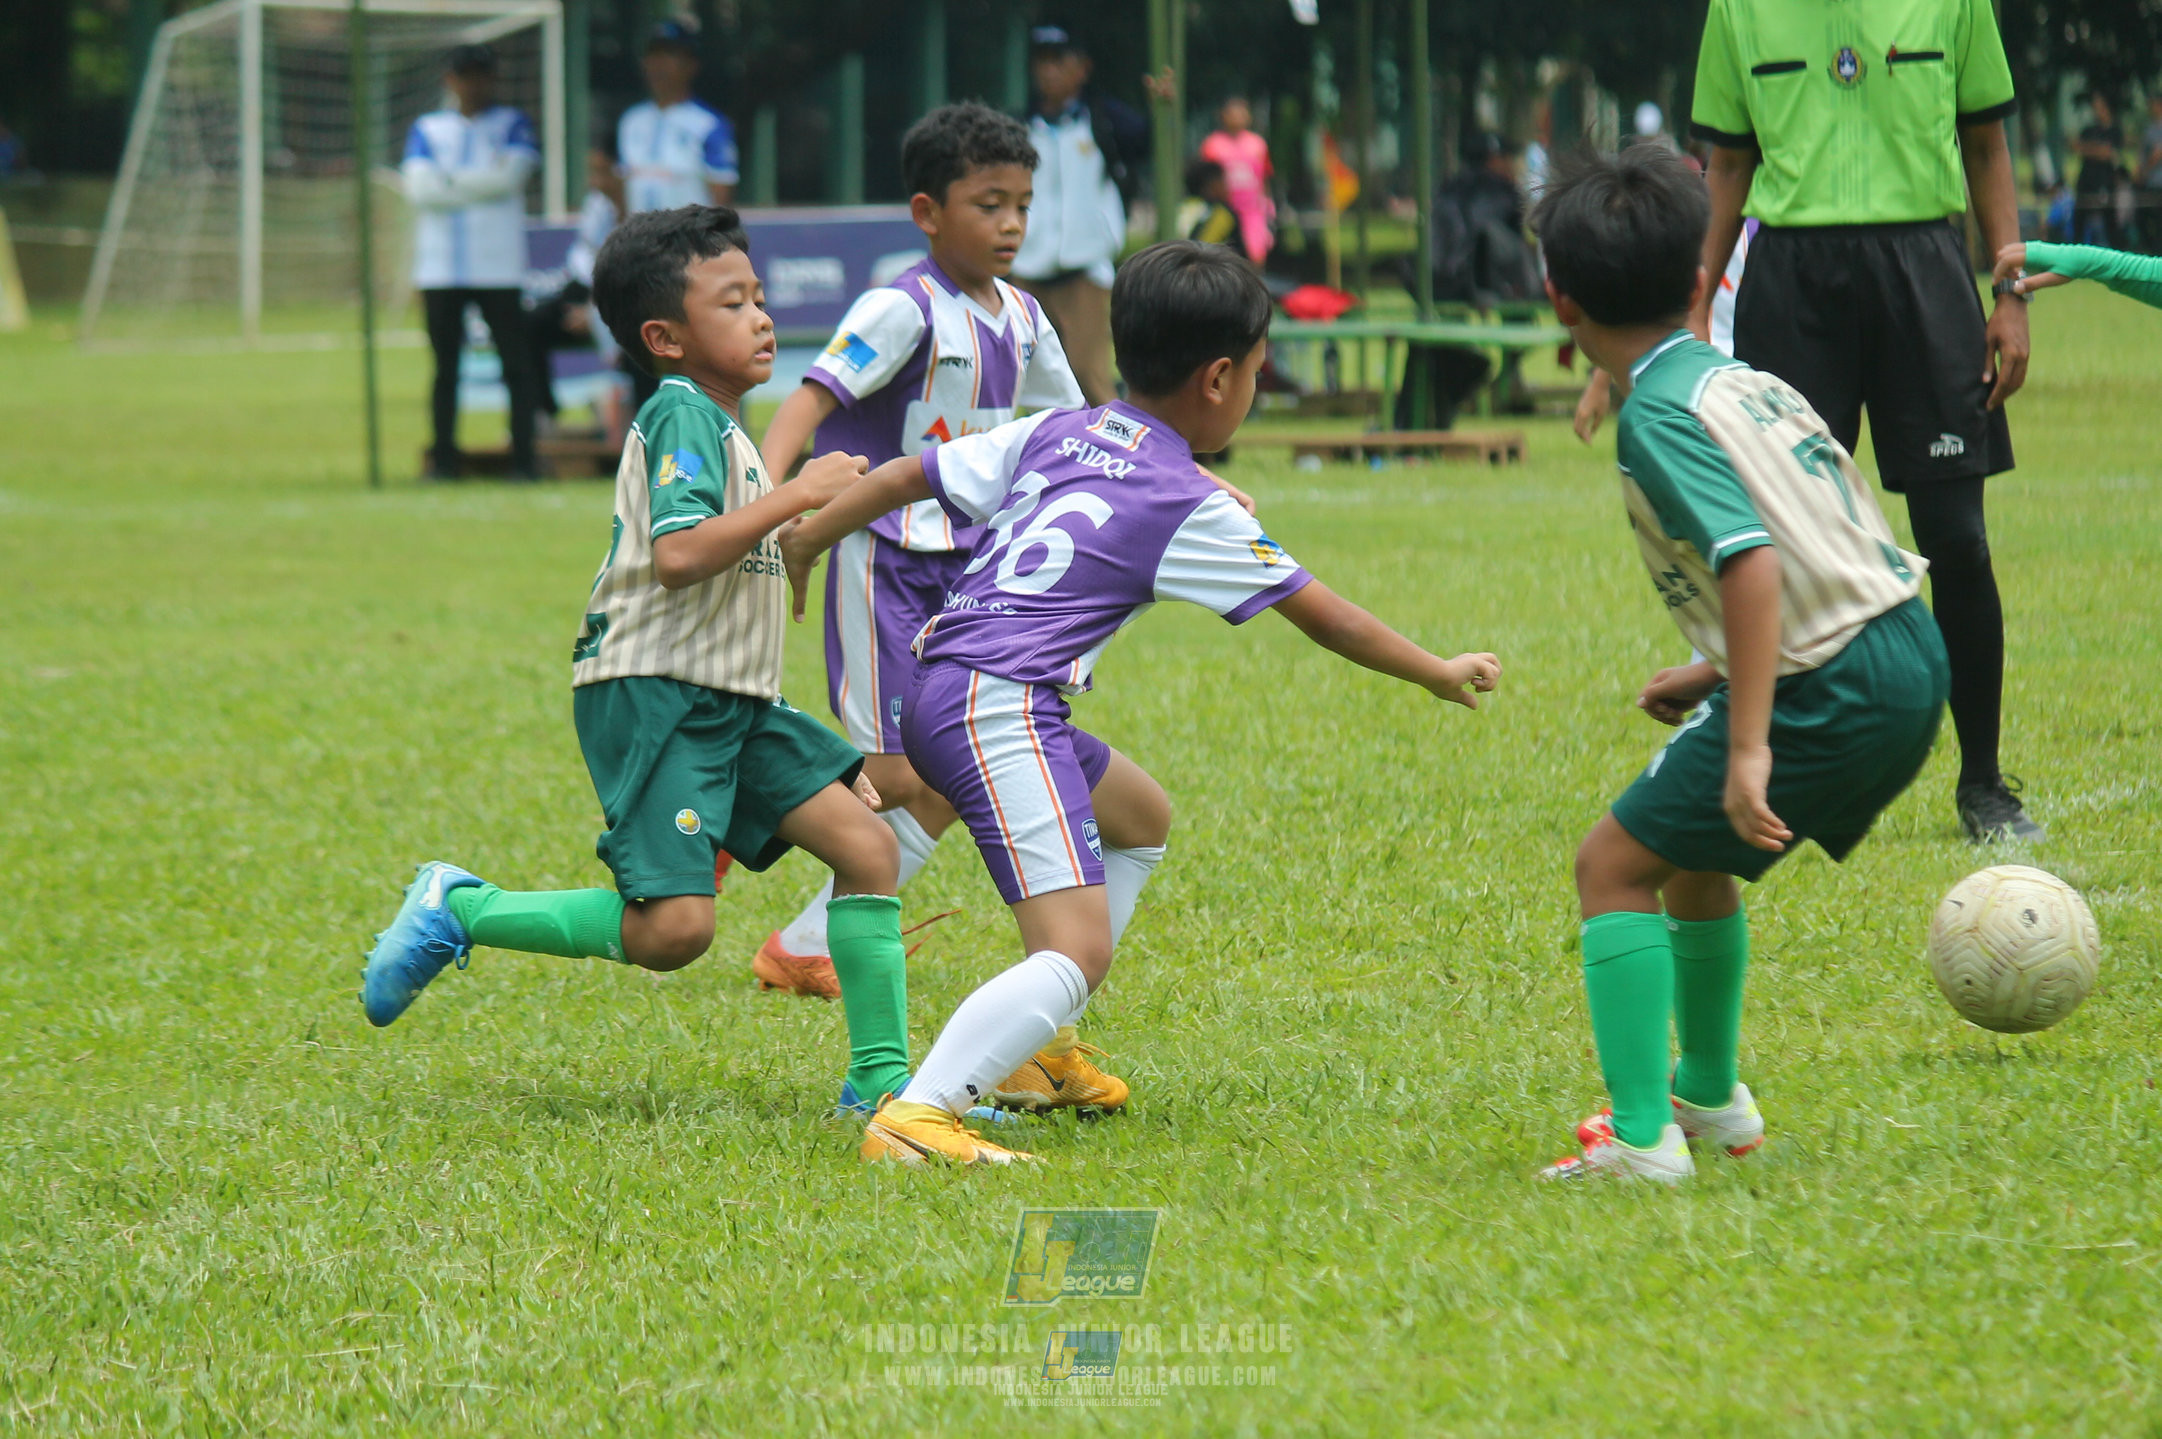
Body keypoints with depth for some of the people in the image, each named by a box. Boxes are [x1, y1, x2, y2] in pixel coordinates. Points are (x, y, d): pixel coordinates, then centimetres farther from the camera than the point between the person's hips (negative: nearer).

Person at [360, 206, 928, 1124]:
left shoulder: (719, 425, 19)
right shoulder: (682, 414, -13)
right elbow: (677, 555, -27)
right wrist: (797, 496, -22)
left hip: (730, 703, 10)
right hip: (653, 697, -10)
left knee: (868, 847, -1)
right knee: (673, 927, -17)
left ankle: (881, 1077, 3)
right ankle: (459, 912, 0)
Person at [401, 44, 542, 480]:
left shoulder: (513, 125, 10)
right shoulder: (427, 129, 14)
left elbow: (508, 177, -7)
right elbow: (419, 188, -1)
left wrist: (449, 182, -2)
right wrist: (479, 186, -5)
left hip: (498, 267, -2)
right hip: (440, 268, 2)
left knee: (516, 362, -5)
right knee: (445, 366, 3)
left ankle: (523, 457, -4)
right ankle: (443, 458, 6)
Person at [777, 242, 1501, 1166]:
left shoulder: (1053, 434, 14)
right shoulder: (1189, 507, -3)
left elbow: (904, 477, 16)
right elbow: (1324, 618, 5)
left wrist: (806, 538, 31)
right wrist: (1441, 674, 19)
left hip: (936, 692, 9)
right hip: (1000, 709, -9)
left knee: (1140, 816, 32)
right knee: (1077, 952, -20)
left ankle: (1032, 1045, 32)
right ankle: (915, 1118, -38)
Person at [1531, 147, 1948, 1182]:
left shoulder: (1660, 415, -13)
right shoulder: (1747, 381, 14)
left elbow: (1753, 562, -25)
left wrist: (1748, 747, -29)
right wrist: (1718, 676, 25)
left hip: (1833, 695, -9)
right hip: (1911, 662, 9)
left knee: (1616, 864, -1)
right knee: (1691, 848, 28)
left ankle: (1640, 1138, -9)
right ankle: (1709, 1096, 41)